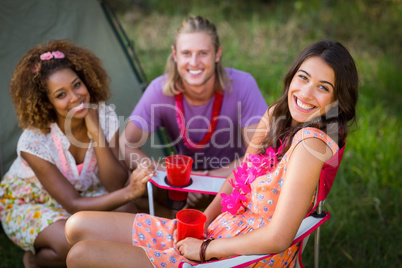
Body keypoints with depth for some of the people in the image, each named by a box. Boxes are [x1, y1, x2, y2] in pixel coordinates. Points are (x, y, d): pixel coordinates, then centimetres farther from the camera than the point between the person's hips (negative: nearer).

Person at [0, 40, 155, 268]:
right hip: (27, 204, -4)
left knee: (125, 212, -23)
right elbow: (73, 205, -31)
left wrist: (96, 133, -34)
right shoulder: (34, 142, -31)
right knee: (73, 244, -32)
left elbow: (115, 186, -22)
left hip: (81, 192, 4)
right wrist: (128, 193, -47)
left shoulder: (105, 117, -20)